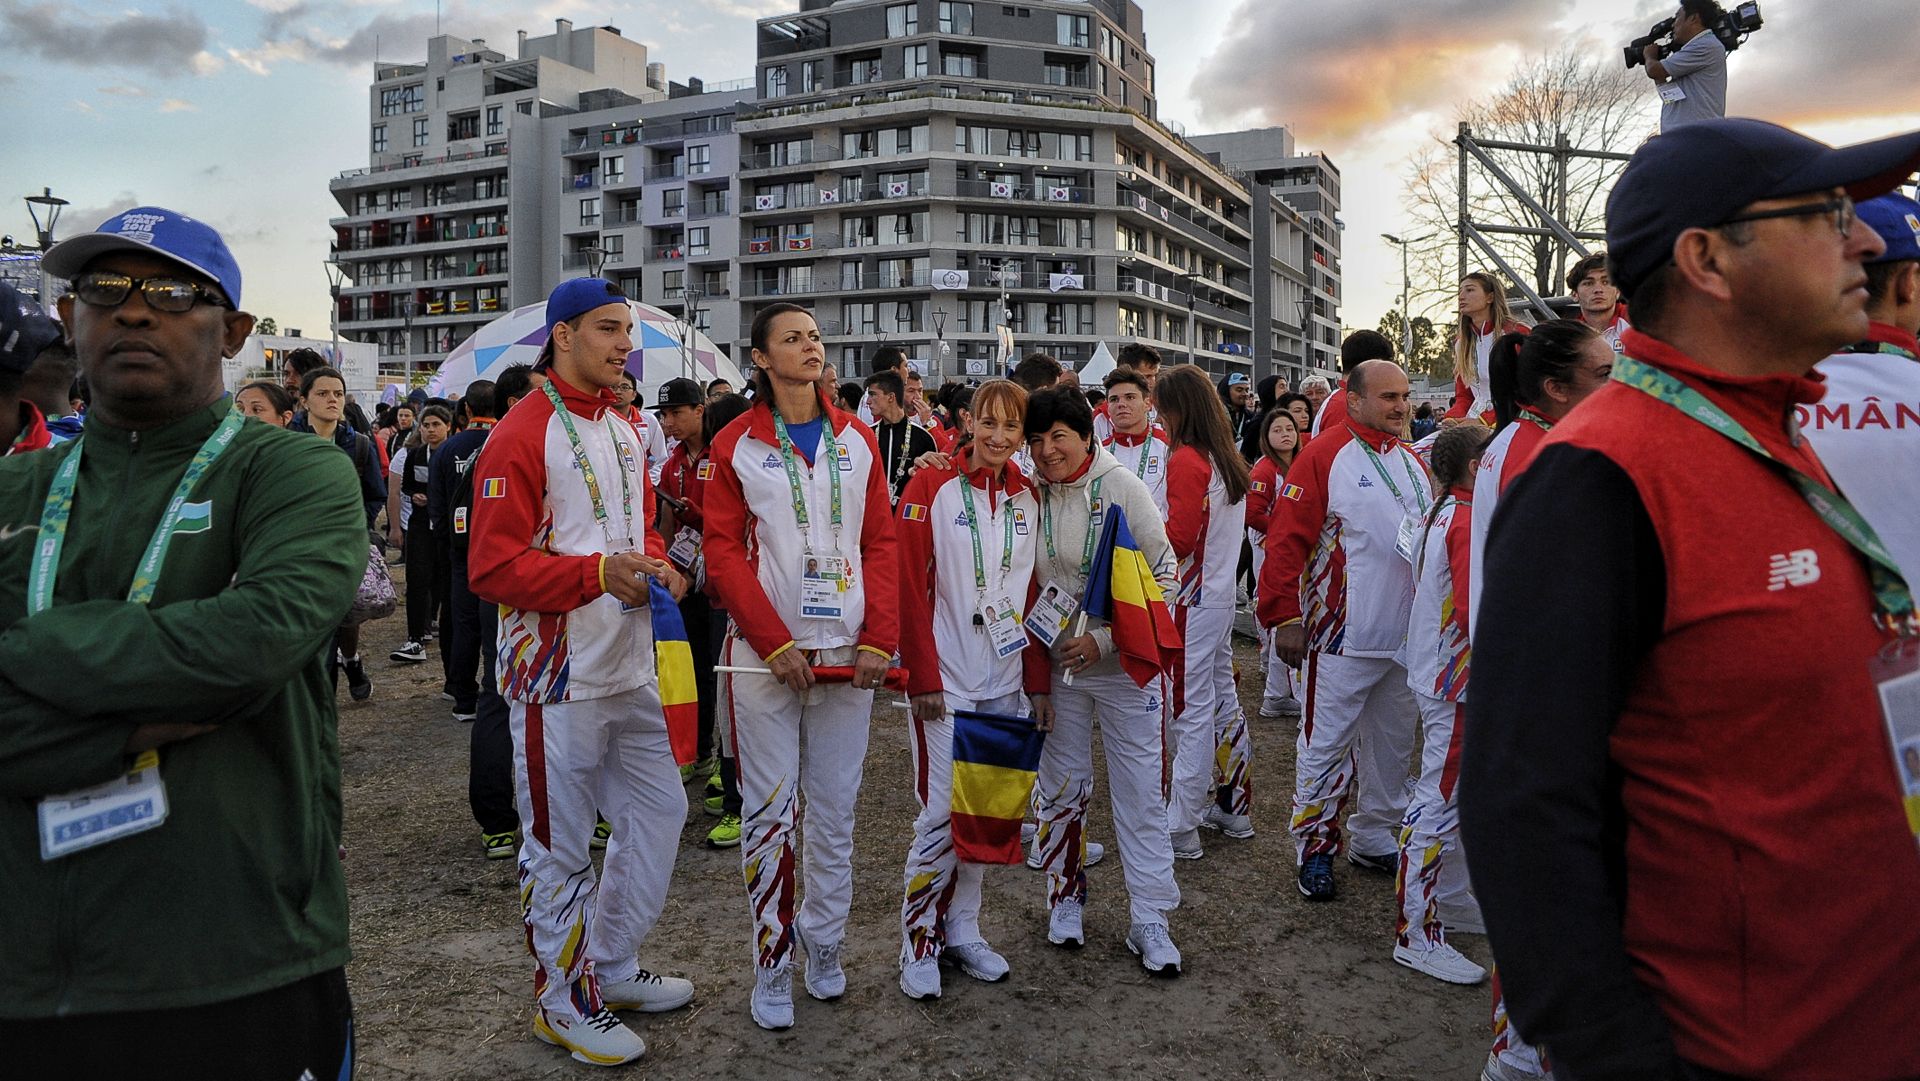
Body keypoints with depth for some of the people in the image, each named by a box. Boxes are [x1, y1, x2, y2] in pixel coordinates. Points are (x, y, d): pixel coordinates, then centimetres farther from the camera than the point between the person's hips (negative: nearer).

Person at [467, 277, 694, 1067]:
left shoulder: (625, 431, 12)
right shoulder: (520, 437, -13)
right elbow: (494, 566, -17)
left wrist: (655, 564, 1)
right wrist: (599, 572, -26)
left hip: (631, 668, 8)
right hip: (558, 675, -8)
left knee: (660, 811, 16)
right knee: (560, 847, 5)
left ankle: (611, 968, 34)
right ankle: (564, 1001, 24)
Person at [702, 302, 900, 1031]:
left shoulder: (857, 441, 8)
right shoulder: (737, 444, 1)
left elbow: (881, 543, 6)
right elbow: (723, 553, -4)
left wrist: (879, 640, -5)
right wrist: (775, 643, -13)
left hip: (846, 649, 3)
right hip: (764, 651, -2)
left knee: (835, 808, 9)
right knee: (770, 811, 2)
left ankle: (824, 944, 25)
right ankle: (771, 964, 15)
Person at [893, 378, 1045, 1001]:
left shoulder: (1028, 498, 8)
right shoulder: (932, 487, -8)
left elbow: (1033, 592, 10)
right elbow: (910, 586, -10)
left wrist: (1039, 678, 7)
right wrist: (922, 676, -13)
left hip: (1005, 681, 5)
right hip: (945, 682, -5)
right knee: (941, 815, -2)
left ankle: (962, 932, 26)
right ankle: (918, 944, 15)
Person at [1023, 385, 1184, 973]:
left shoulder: (1122, 486, -11)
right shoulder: (1030, 495, -3)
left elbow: (1165, 576, -10)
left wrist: (1105, 637, -16)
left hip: (1124, 665, -2)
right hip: (1056, 665, 3)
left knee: (1141, 792, 2)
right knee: (1061, 786, 12)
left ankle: (1149, 918, 14)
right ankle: (1066, 896, 30)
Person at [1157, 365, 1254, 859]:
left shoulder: (1187, 460, -17)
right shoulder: (1228, 458, 9)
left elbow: (1178, 539, -21)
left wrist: (1131, 525, -9)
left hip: (1192, 601, -9)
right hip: (1221, 592, 9)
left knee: (1192, 710, -4)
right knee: (1222, 698, 17)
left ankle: (1181, 829, 3)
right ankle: (1234, 807, 28)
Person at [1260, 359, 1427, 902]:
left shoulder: (1412, 461, 12)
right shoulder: (1324, 456, -11)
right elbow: (1287, 539, -15)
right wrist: (1286, 617, -18)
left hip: (1407, 636, 7)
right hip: (1343, 637, -7)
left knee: (1393, 744, 16)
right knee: (1327, 744, 1)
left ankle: (1374, 840, 30)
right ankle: (1315, 847, 15)